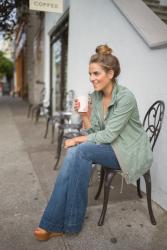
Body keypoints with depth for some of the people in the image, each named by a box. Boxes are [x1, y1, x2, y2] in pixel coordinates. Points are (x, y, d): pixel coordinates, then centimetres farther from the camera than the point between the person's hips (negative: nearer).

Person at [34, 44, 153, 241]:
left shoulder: (125, 97, -19)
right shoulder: (96, 96, 3)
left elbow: (109, 135, -22)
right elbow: (95, 131, 3)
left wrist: (77, 139, -16)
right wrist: (84, 114, -12)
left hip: (130, 152, -6)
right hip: (110, 148, 7)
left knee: (81, 151, -28)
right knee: (73, 153, -22)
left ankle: (56, 222, -15)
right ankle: (57, 222, -14)